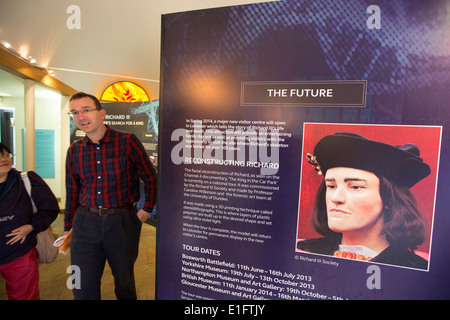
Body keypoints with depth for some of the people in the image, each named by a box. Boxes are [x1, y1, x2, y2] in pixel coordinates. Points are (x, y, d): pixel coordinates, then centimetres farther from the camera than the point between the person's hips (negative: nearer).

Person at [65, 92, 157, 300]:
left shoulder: (127, 141, -8)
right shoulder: (74, 150, 4)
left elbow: (150, 178, -2)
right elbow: (72, 193, 12)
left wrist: (147, 209, -5)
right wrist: (68, 228, 15)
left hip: (123, 222, -3)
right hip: (85, 222, 3)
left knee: (124, 283, 16)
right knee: (83, 289, 10)